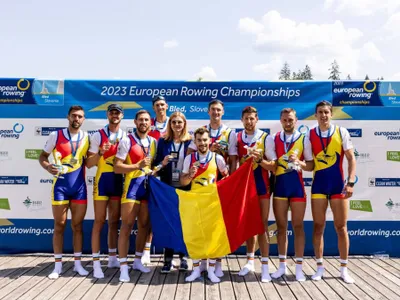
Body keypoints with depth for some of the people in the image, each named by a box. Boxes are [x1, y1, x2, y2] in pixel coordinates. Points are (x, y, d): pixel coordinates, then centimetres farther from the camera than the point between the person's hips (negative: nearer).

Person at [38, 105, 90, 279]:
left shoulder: (87, 137, 5)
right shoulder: (56, 135, -2)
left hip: (79, 186, 2)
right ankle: (58, 265, 12)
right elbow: (42, 156, 4)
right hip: (60, 185, -2)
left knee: (77, 225, 8)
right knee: (59, 225, 4)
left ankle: (77, 263, 17)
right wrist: (47, 167, -17)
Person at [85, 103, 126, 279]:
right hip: (102, 180, -4)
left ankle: (112, 258, 23)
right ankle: (96, 263, 0)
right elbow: (89, 164, -7)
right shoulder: (98, 135, -3)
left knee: (114, 221, 12)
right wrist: (100, 153, -23)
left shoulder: (126, 137, 7)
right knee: (99, 221, -3)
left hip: (119, 181, 4)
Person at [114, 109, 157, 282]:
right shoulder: (127, 141, -8)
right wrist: (138, 165, -21)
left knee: (144, 225, 11)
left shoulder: (153, 142, 11)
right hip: (132, 186, -6)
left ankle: (137, 261, 25)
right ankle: (124, 266, -2)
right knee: (127, 225, -6)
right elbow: (117, 168, -12)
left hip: (148, 187, 6)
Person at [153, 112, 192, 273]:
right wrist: (163, 163, -15)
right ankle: (168, 259, 9)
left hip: (185, 187, -1)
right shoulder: (163, 141, 6)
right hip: (167, 187, 1)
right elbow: (156, 164, 6)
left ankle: (183, 257, 18)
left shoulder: (190, 141, 3)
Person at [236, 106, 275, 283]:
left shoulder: (265, 138, -7)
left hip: (261, 185, -3)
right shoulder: (236, 138, 3)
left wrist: (259, 159, -23)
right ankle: (250, 261, 22)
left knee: (262, 224, -4)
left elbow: (273, 166, -8)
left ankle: (265, 265, 0)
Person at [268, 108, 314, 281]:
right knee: (281, 226, 8)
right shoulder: (272, 139, 3)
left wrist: (299, 162, -16)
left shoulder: (304, 140, 0)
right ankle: (282, 266, 18)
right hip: (279, 185, 1)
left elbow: (311, 165, 1)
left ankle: (299, 267, 10)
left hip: (297, 186, -1)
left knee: (298, 226, 3)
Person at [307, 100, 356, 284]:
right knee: (318, 227, 5)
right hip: (318, 184, 1)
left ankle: (344, 269, 15)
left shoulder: (341, 132, -2)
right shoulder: (310, 135, 1)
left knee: (341, 227, 5)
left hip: (338, 183, -1)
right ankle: (320, 267, 16)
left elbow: (351, 158, -3)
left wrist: (350, 182, -11)